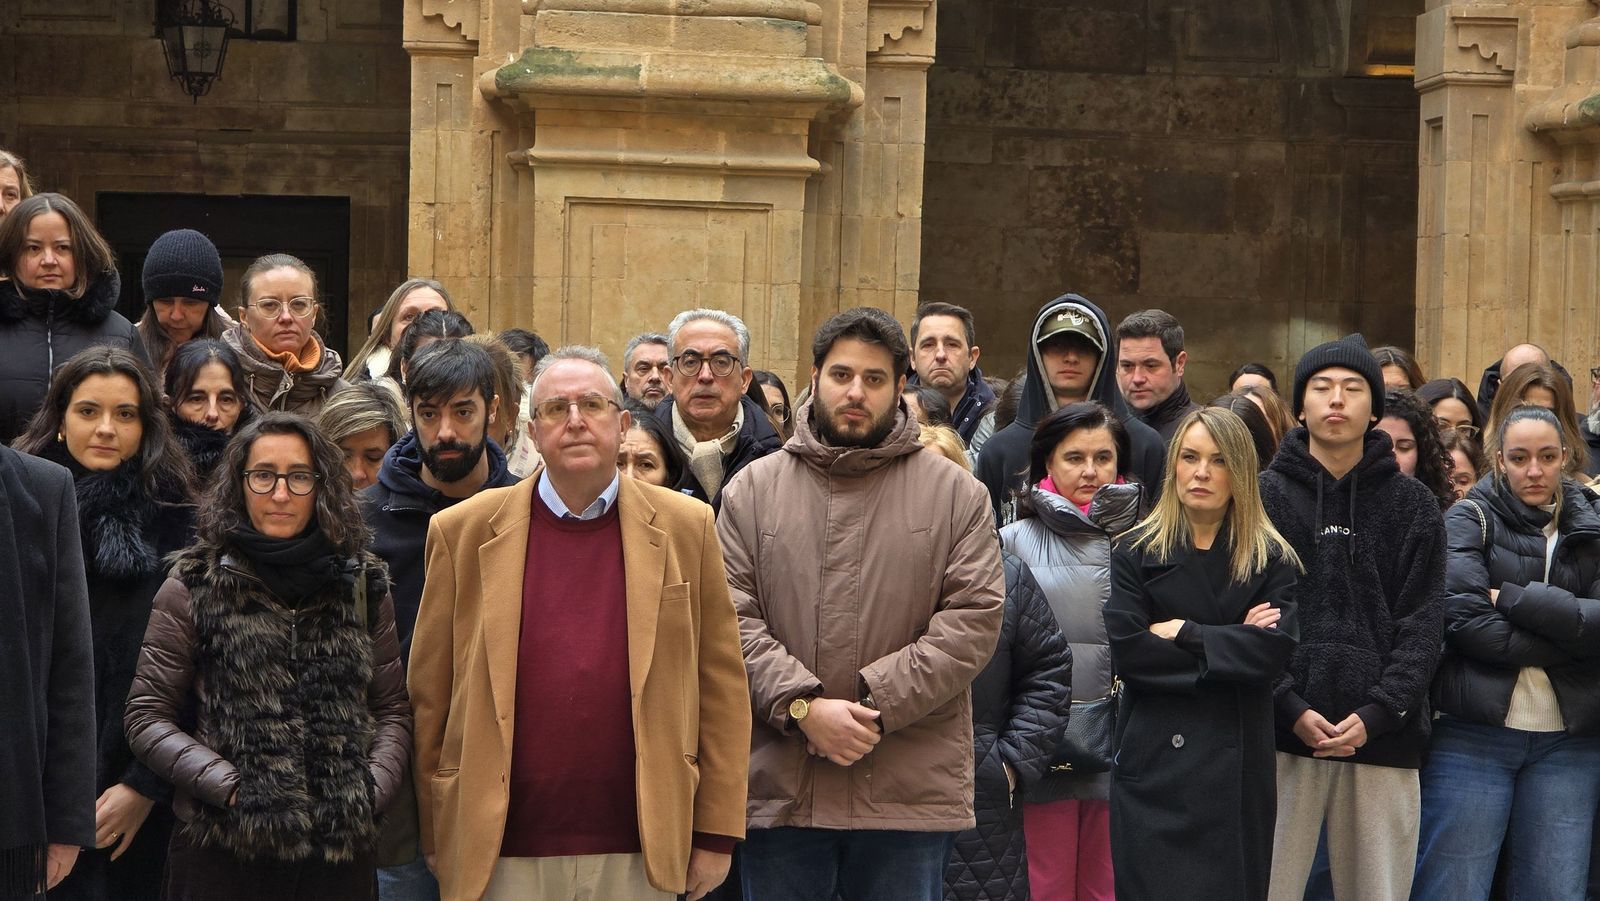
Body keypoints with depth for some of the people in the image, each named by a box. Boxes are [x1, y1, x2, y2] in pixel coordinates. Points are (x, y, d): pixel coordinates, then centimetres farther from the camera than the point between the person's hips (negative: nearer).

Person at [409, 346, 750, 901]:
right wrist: (435, 837, 5)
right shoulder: (463, 532, 3)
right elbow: (430, 694, 5)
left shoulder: (685, 528, 4)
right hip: (503, 856, 0)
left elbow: (722, 687, 5)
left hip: (640, 855, 0)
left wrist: (716, 835, 2)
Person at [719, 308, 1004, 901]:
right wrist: (802, 707, -14)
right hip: (780, 788, 1)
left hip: (911, 796, -1)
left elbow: (975, 618, -4)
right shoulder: (754, 489, 8)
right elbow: (732, 618, 0)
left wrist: (876, 704, -13)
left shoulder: (954, 493, 5)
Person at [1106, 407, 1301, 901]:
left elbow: (1275, 649, -8)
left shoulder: (1272, 559, 7)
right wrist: (1233, 643, -7)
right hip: (1155, 763, -1)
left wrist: (1183, 634, -9)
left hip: (1238, 765, 1)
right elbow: (1127, 650, -8)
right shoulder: (1137, 551, 5)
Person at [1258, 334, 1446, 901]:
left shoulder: (1414, 506, 10)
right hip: (1283, 732, -1)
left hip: (1384, 740, 1)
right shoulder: (1264, 496, 6)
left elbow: (1422, 623, 4)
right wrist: (1290, 707, -11)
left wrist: (1377, 714, -9)